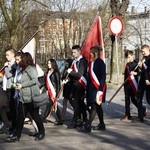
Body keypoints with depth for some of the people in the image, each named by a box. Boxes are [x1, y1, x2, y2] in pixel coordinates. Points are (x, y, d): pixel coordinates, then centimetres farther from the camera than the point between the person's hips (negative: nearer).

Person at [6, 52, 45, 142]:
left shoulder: (31, 68, -12)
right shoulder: (24, 70, 16)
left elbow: (35, 80, -24)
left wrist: (22, 85, -19)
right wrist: (19, 85, 7)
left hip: (31, 97, -9)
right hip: (23, 97, 9)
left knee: (35, 115, 4)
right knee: (20, 117, 6)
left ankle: (42, 133, 20)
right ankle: (16, 135, 9)